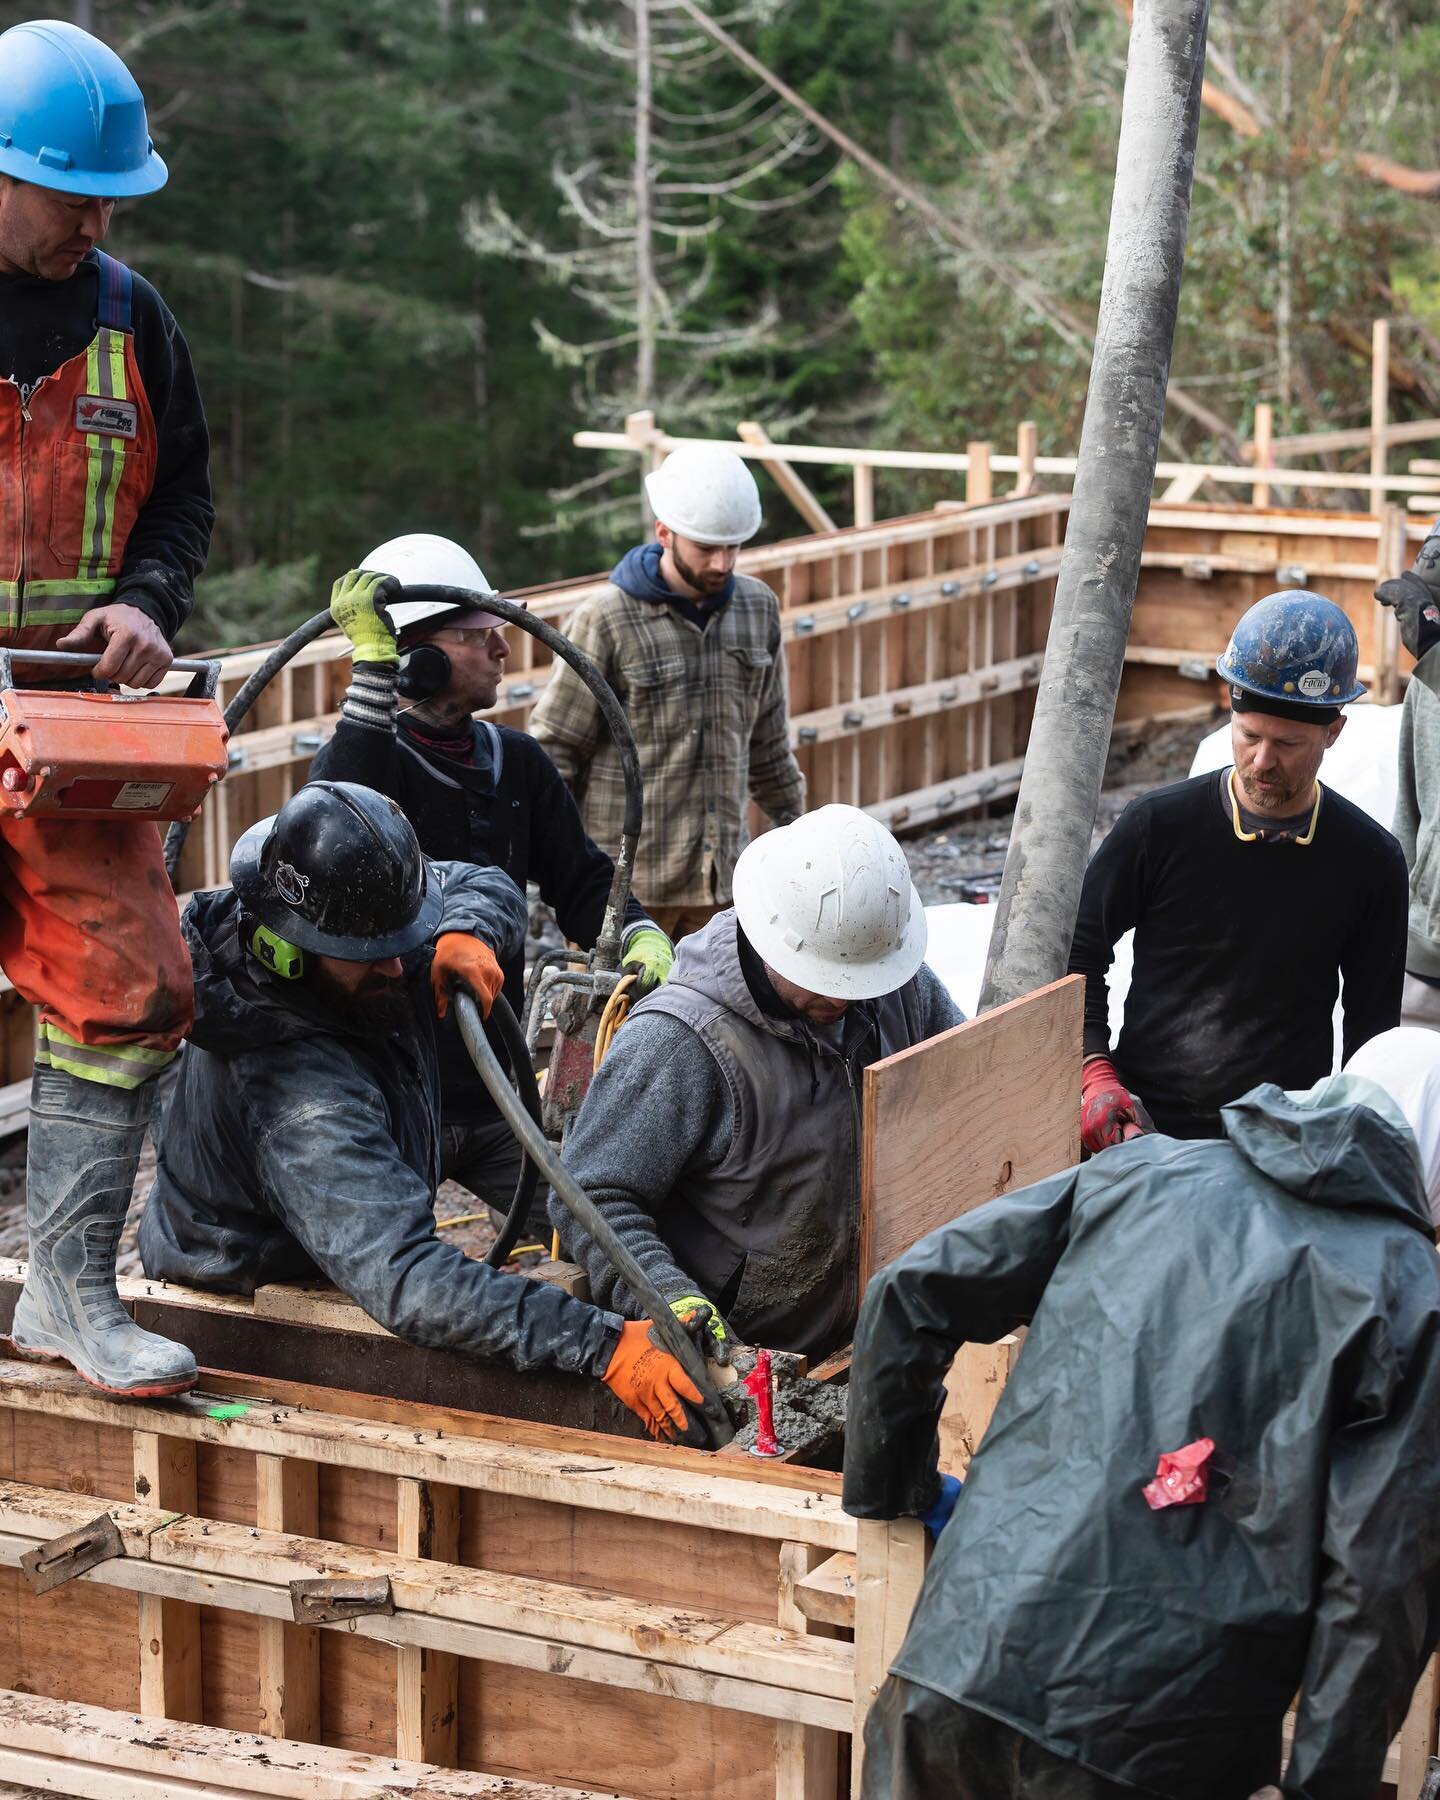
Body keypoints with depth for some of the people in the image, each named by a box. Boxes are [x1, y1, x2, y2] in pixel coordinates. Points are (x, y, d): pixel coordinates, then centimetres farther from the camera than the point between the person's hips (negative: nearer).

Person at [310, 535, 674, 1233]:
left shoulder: (516, 763, 10)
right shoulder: (366, 756, -10)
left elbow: (581, 880, 13)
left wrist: (642, 938, -9)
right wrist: (372, 660, -35)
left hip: (495, 1094, 6)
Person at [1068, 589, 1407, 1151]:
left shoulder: (1372, 862, 3)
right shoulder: (1157, 826, -1)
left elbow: (1373, 1021, 14)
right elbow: (1080, 951, 11)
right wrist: (1094, 1072, -1)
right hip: (1144, 1125, -2)